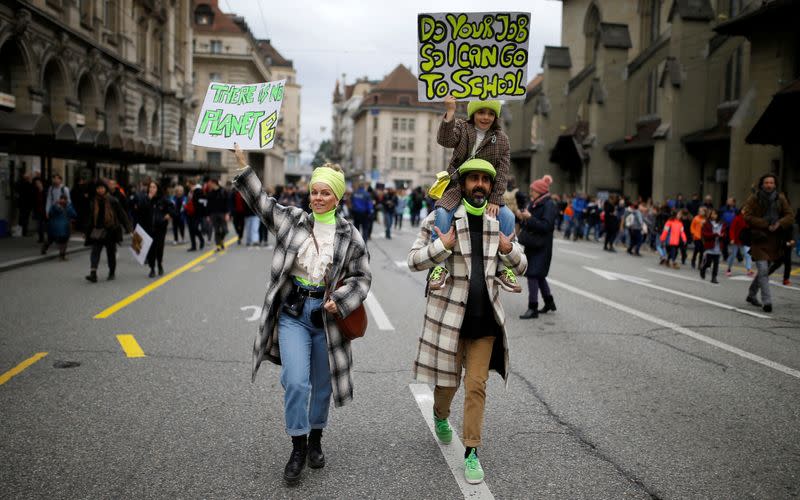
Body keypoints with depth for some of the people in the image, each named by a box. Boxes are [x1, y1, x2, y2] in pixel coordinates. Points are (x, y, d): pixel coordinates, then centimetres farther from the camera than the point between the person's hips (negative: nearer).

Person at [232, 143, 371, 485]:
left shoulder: (349, 235, -1)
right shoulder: (292, 220, 2)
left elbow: (362, 277, 2)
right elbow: (260, 200, 3)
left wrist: (341, 301, -13)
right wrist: (242, 165, -4)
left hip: (326, 315, 1)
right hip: (293, 313, 0)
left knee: (321, 384, 13)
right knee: (296, 382, -11)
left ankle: (315, 440, 34)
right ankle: (298, 448, 6)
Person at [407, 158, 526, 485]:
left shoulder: (500, 222, 6)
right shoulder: (440, 218, -6)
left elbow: (521, 267, 13)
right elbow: (414, 260, -7)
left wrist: (509, 249, -9)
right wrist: (443, 245, -23)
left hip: (485, 319, 3)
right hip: (449, 314, -2)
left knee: (477, 386, 3)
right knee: (448, 381, 12)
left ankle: (471, 453, 15)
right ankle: (440, 415, 47)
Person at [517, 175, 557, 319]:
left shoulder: (549, 206, -13)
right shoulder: (534, 204, 12)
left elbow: (546, 226, -23)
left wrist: (530, 217, -24)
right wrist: (523, 218, 0)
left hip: (541, 247, -9)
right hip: (532, 245, 9)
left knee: (533, 275, -10)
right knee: (539, 276, 17)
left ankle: (533, 308, -6)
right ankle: (549, 302, 32)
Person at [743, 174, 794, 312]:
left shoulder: (780, 199, 5)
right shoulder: (754, 198, -6)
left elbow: (790, 216, 5)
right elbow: (747, 216, -12)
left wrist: (779, 223, -16)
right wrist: (765, 225, -18)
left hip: (774, 240, 5)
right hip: (758, 239, -5)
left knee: (764, 270, 16)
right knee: (763, 270, -13)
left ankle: (751, 295, 35)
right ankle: (766, 301, -9)